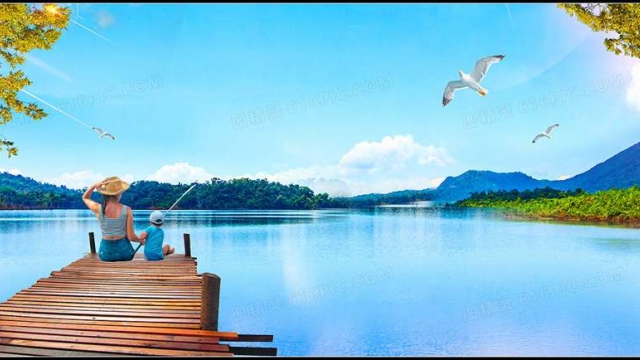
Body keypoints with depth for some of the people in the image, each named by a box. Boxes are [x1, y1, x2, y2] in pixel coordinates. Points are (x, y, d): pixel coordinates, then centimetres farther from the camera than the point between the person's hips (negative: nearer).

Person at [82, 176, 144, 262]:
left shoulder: (98, 209, -11)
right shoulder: (127, 210, -15)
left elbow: (85, 198, 14)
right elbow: (131, 237, -12)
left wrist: (94, 186, -5)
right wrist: (141, 240, 10)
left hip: (106, 254, 2)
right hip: (123, 251, -2)